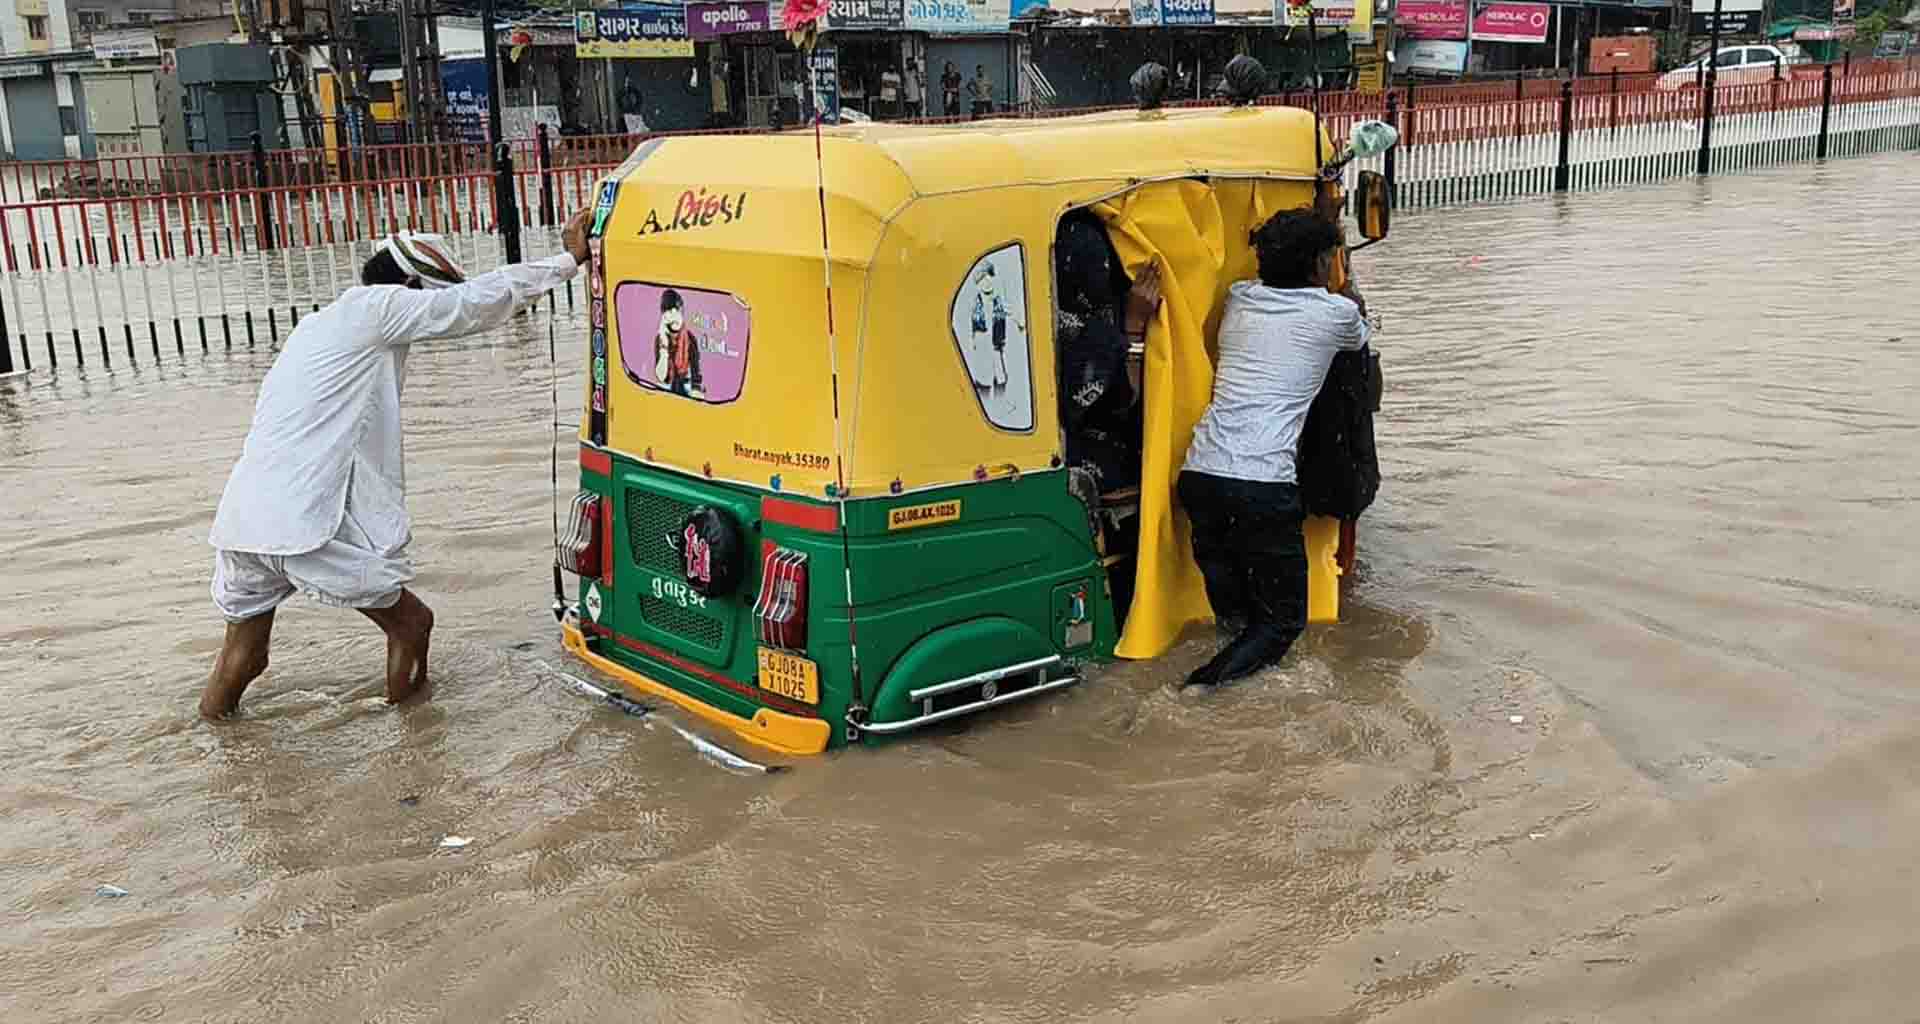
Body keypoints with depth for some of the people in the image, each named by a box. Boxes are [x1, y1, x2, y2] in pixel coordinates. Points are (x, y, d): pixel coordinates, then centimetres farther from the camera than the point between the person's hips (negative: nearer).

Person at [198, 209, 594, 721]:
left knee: (242, 652, 23)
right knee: (410, 621, 10)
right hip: (302, 529, -8)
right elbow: (482, 298, -2)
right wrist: (570, 258, 6)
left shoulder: (318, 323, 24)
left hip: (241, 522, 9)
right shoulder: (375, 306, -2)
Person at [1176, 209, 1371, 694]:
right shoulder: (1335, 312, 4)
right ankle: (1213, 677, -13)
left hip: (1199, 473, 5)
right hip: (1262, 485, -5)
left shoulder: (1238, 298, 15)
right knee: (1284, 619, 8)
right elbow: (1362, 337, 30)